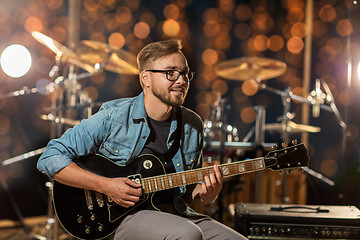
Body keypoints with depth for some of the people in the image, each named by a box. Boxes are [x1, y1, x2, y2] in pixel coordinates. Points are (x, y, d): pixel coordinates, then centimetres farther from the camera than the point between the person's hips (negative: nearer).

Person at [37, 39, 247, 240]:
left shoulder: (193, 126, 7)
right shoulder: (113, 117, -8)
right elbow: (50, 158, -9)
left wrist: (208, 193, -6)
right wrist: (105, 185, -17)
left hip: (176, 215, 6)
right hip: (120, 217, -5)